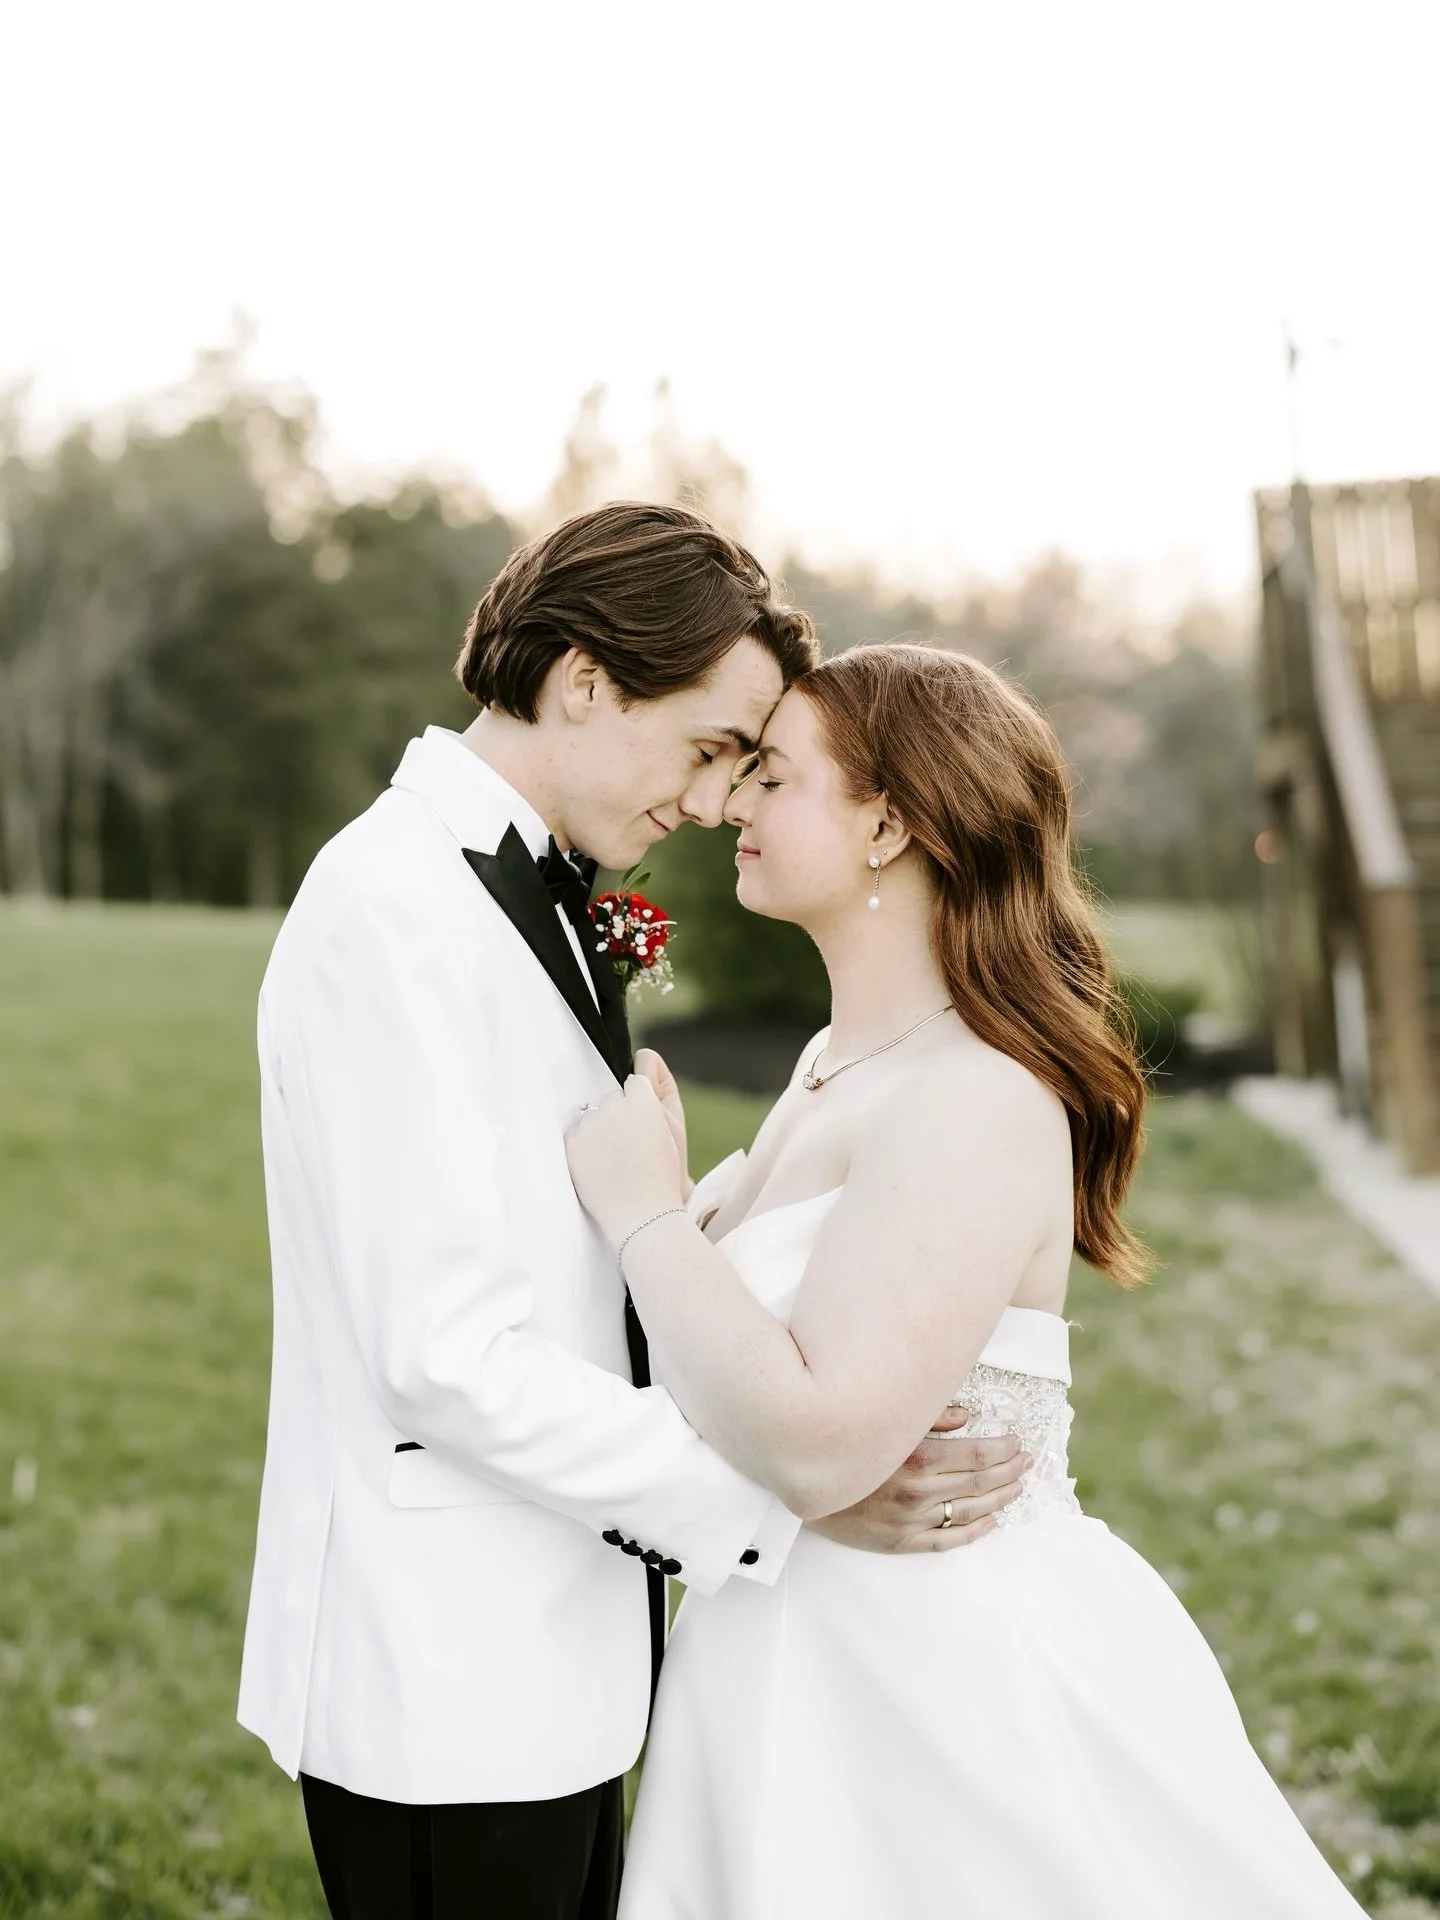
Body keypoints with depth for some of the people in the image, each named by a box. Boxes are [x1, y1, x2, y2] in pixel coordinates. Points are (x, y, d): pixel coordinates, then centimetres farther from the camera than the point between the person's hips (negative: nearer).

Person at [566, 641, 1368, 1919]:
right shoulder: (837, 1063, 7)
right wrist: (654, 1177, 3)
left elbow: (820, 1447, -31)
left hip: (936, 1671, -9)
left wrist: (643, 1206, -22)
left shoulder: (974, 1102, -23)